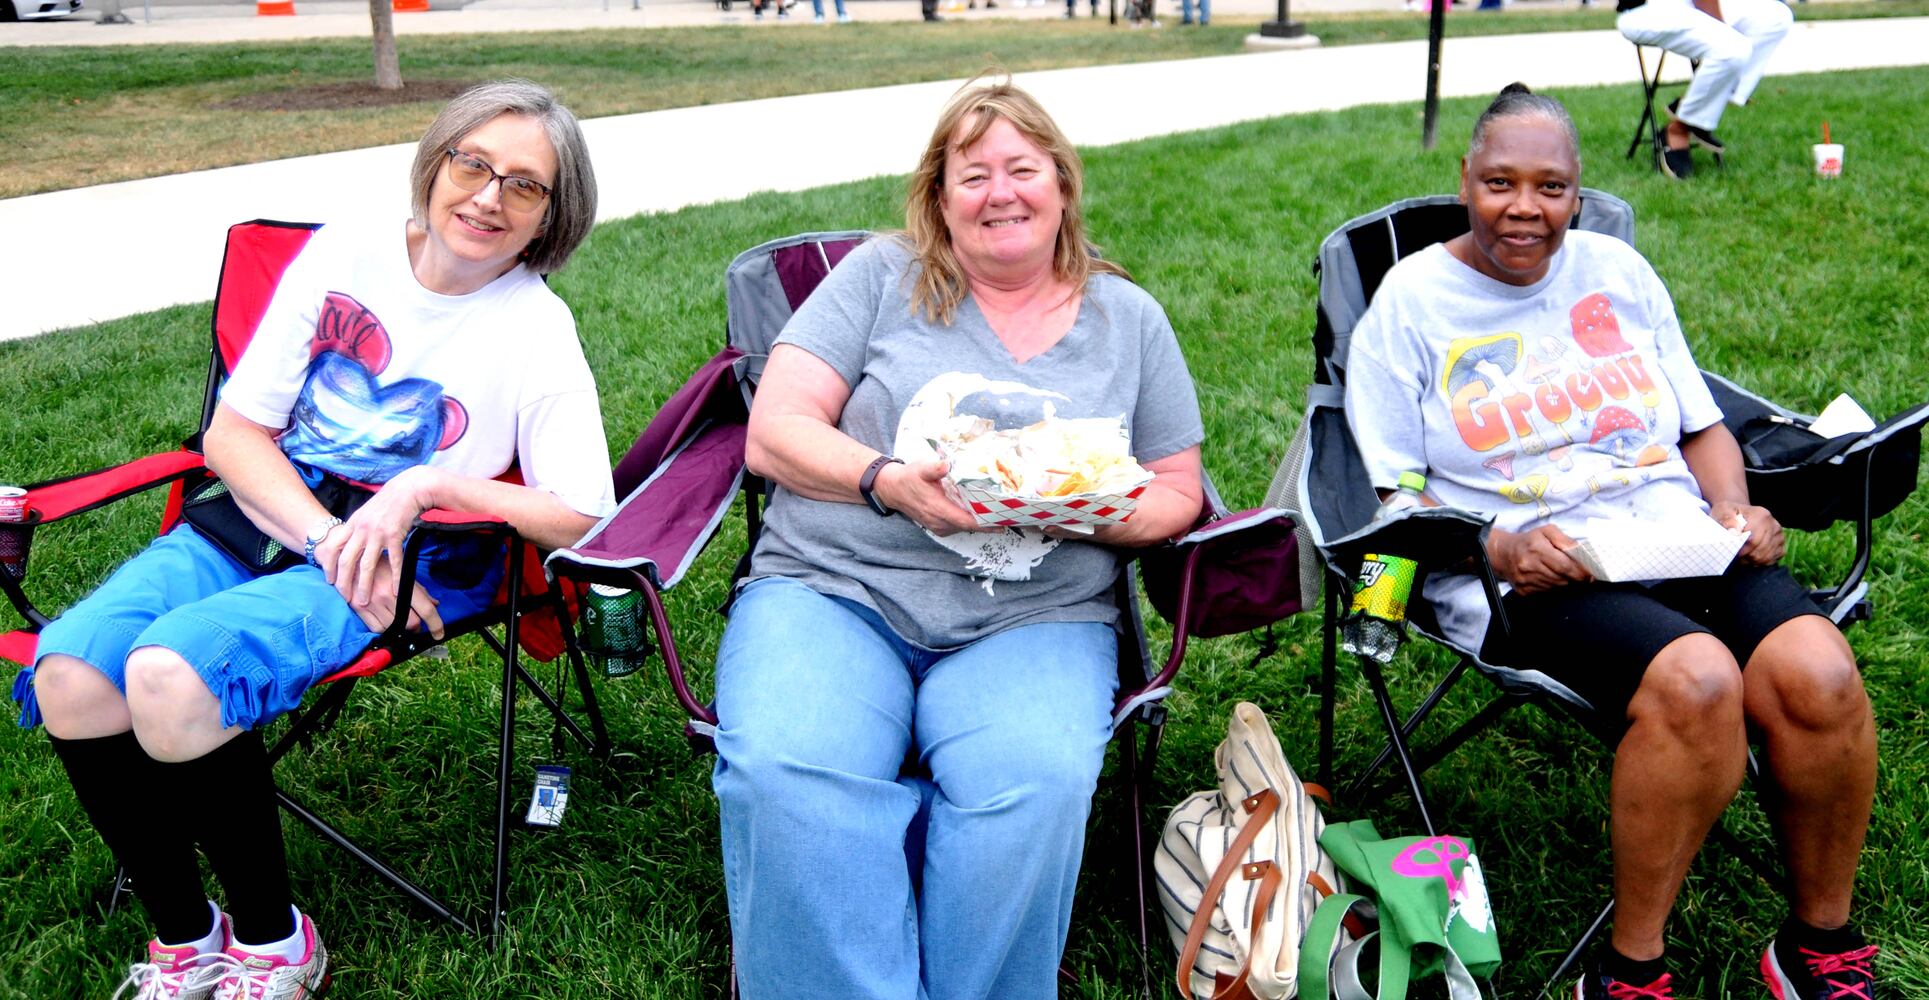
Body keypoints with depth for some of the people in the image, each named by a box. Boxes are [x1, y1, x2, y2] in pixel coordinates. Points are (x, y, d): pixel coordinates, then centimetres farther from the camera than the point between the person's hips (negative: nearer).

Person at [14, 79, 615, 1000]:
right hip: (265, 516, 5)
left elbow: (587, 518, -12)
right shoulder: (347, 251, 4)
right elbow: (233, 430, 2)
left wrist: (429, 485, -20)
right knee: (69, 680, -21)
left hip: (408, 564, -4)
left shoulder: (535, 331, -5)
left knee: (172, 677, -30)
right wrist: (330, 539, -14)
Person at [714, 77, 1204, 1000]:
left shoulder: (1129, 318, 17)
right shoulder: (882, 276, 12)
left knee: (1030, 786, -33)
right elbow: (773, 433, 4)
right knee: (788, 772, -33)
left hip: (1034, 619, 1)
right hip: (833, 589, 0)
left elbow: (1178, 494, 17)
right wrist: (892, 482, -15)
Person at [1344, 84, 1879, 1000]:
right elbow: (1389, 497, -1)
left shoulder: (1617, 270, 17)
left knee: (1816, 674, -24)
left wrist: (1737, 514, 1)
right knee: (1697, 679, -33)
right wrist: (1497, 548, -17)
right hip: (1530, 574, -4)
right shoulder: (1411, 301, 3)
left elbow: (1702, 426, 21)